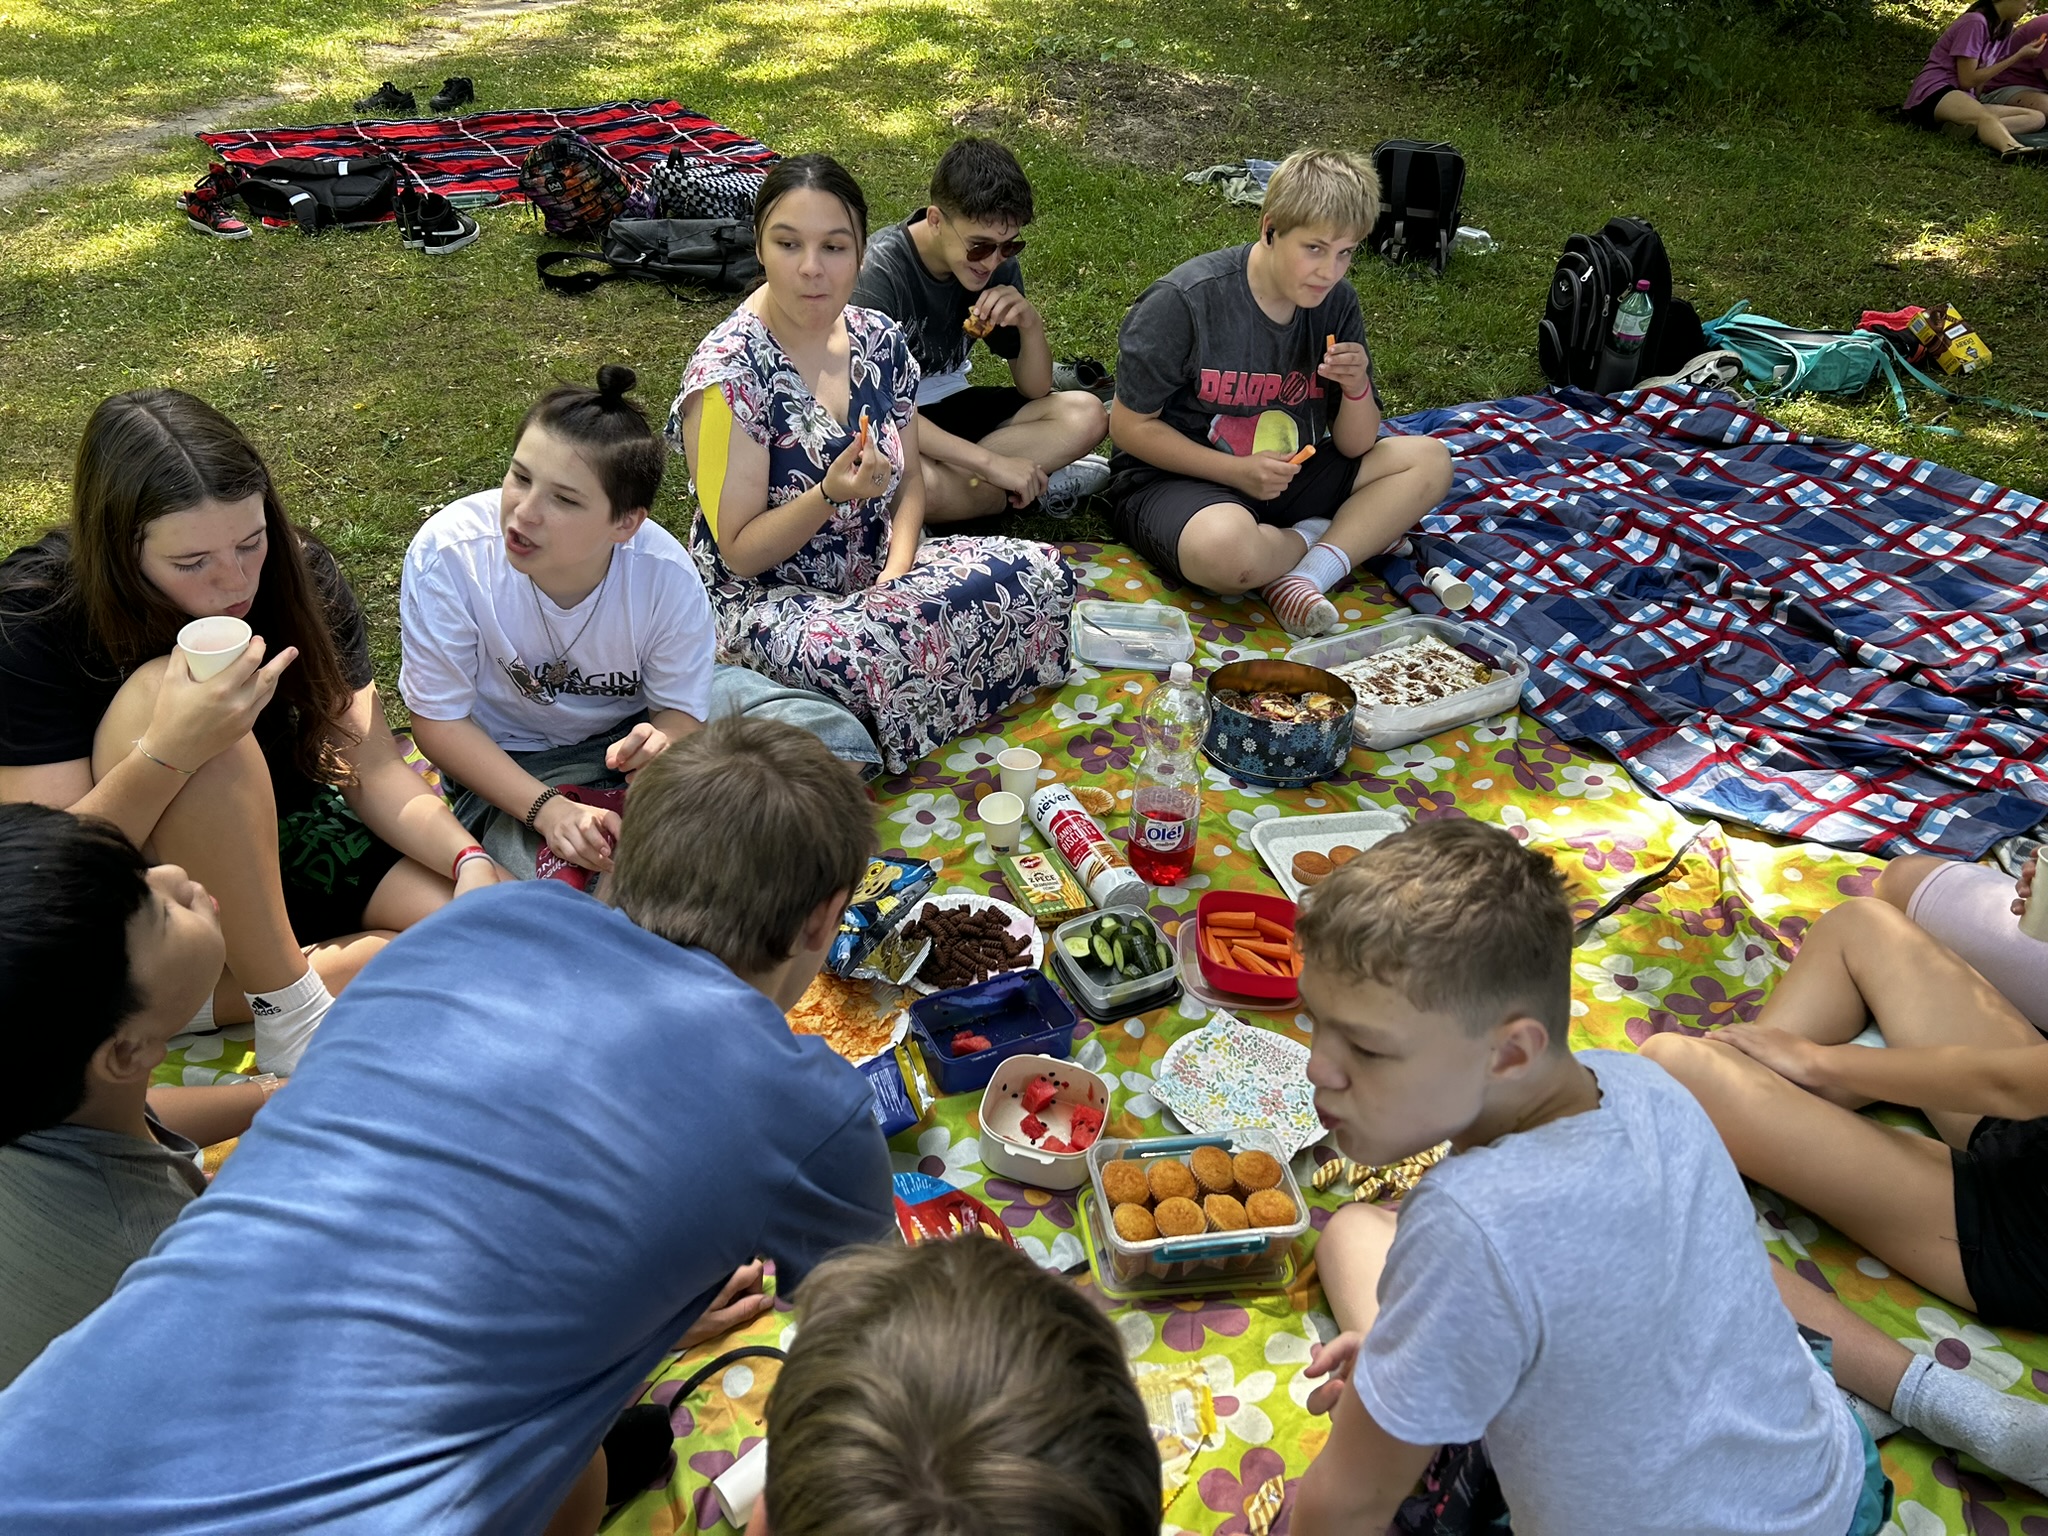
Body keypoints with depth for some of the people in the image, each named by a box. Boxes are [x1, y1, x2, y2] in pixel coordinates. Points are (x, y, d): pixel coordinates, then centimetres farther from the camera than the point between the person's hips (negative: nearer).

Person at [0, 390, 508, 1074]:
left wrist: (468, 860, -30)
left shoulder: (299, 577, -10)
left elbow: (376, 773, -11)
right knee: (158, 692, -35)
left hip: (276, 845, 4)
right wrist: (169, 751, -41)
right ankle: (294, 1016, -25)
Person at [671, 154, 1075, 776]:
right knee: (874, 657, -39)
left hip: (876, 567, 7)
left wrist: (898, 568, -9)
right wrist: (831, 494, -31)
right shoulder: (728, 373, -18)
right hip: (769, 597, -6)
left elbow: (909, 479, 11)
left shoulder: (879, 339, 1)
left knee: (1044, 573, -12)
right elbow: (741, 553, -15)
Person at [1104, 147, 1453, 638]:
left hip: (1283, 475, 6)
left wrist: (1357, 387, -17)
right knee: (1226, 550, -40)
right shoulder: (1184, 301, -18)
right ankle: (1340, 535, -7)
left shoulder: (1336, 303, 0)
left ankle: (1306, 574, -23)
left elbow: (1355, 446, 6)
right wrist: (1238, 470, -20)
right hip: (1176, 478, -6)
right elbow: (1130, 426, -13)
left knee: (1428, 459, -6)